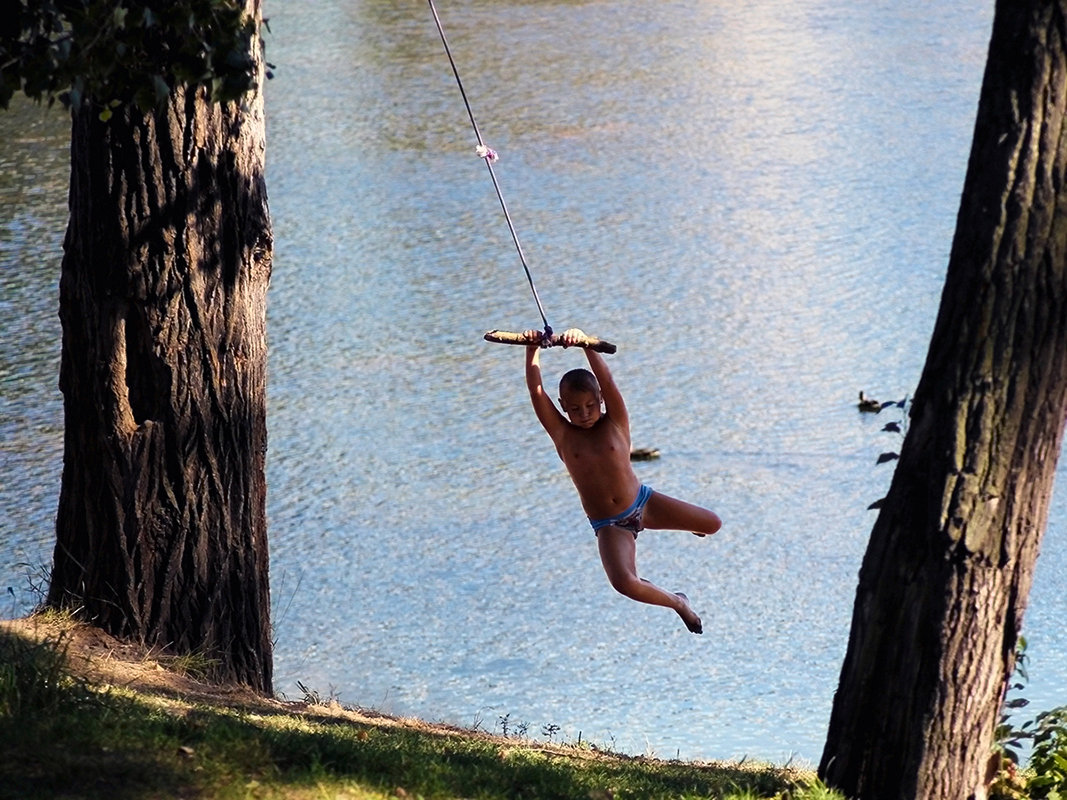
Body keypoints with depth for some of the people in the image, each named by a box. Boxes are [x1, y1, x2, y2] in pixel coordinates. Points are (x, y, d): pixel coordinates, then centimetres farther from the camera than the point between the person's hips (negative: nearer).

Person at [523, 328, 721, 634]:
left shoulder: (615, 424, -7)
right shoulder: (562, 435, -7)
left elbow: (607, 379, -22)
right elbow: (536, 390, -17)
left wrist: (586, 344, -36)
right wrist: (532, 352, -30)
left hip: (642, 501, 1)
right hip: (609, 525, -1)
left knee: (712, 524, -4)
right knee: (623, 583, -29)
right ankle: (677, 603, 1)